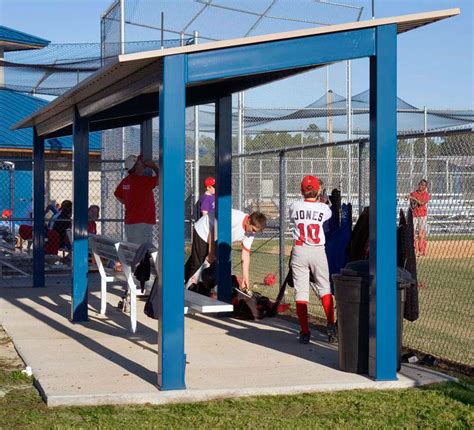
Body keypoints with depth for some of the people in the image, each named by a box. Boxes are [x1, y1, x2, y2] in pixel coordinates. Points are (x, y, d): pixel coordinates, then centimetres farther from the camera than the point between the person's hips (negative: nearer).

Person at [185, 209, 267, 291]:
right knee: (196, 263, -5)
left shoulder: (250, 233, -14)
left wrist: (245, 278, -11)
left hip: (218, 240, 7)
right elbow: (213, 232, -29)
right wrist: (211, 254, -21)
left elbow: (245, 254, -8)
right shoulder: (234, 218, -38)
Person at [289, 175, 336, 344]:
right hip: (318, 251, 0)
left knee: (301, 292, 1)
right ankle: (331, 325, -4)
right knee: (324, 288, 10)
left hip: (299, 251, 0)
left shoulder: (294, 207, 0)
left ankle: (304, 332, -2)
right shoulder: (323, 208, 0)